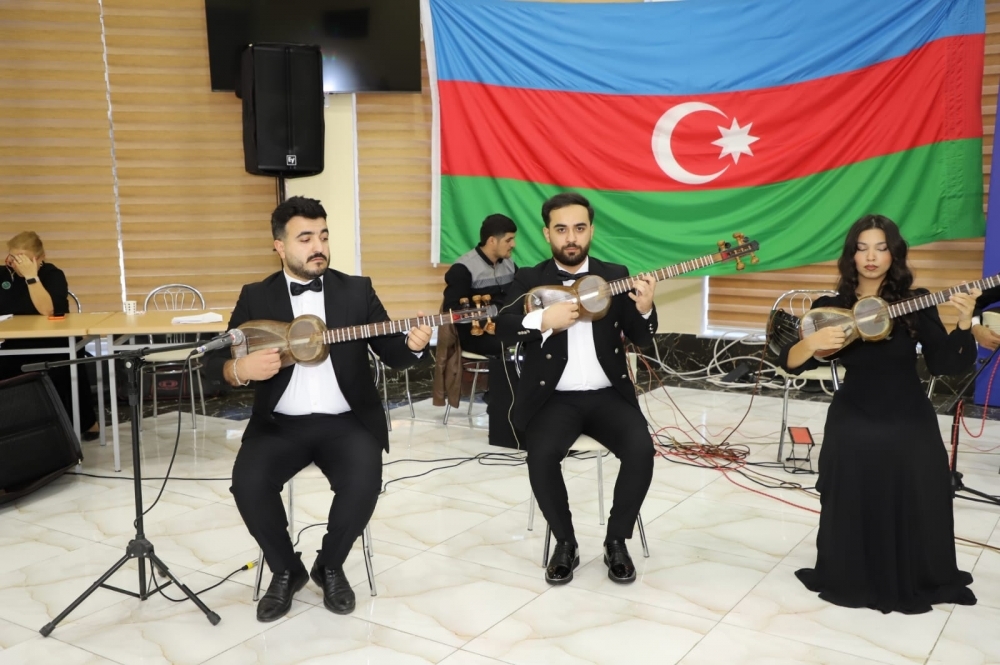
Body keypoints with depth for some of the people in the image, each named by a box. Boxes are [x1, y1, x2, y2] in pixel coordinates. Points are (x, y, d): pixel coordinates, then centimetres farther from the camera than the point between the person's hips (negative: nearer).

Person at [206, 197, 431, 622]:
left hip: (346, 422, 0)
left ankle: (329, 566, 5)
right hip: (280, 424, 1)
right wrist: (239, 369, -16)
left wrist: (413, 344, -20)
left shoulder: (357, 291, 6)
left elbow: (391, 355, 3)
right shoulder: (256, 297, 6)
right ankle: (286, 571, 4)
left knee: (364, 483, -27)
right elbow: (216, 359, 7)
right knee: (248, 483, -25)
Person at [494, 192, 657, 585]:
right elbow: (503, 330, -11)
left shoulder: (615, 275, 9)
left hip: (608, 395, 2)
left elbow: (641, 339, 3)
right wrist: (543, 320, -28)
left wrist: (644, 309, -18)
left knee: (641, 450, -23)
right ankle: (565, 544, -3)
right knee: (541, 454, -28)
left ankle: (616, 541, 0)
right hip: (554, 398, -1)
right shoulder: (529, 280, 4)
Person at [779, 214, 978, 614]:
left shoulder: (915, 303, -4)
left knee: (916, 509, 5)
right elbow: (790, 363, -9)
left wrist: (963, 321, -25)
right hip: (852, 424, 0)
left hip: (910, 424, 0)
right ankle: (851, 579, 27)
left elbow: (945, 364, -11)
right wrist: (811, 343, -29)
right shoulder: (831, 307, -4)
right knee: (853, 507, 3)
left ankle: (913, 582, 30)